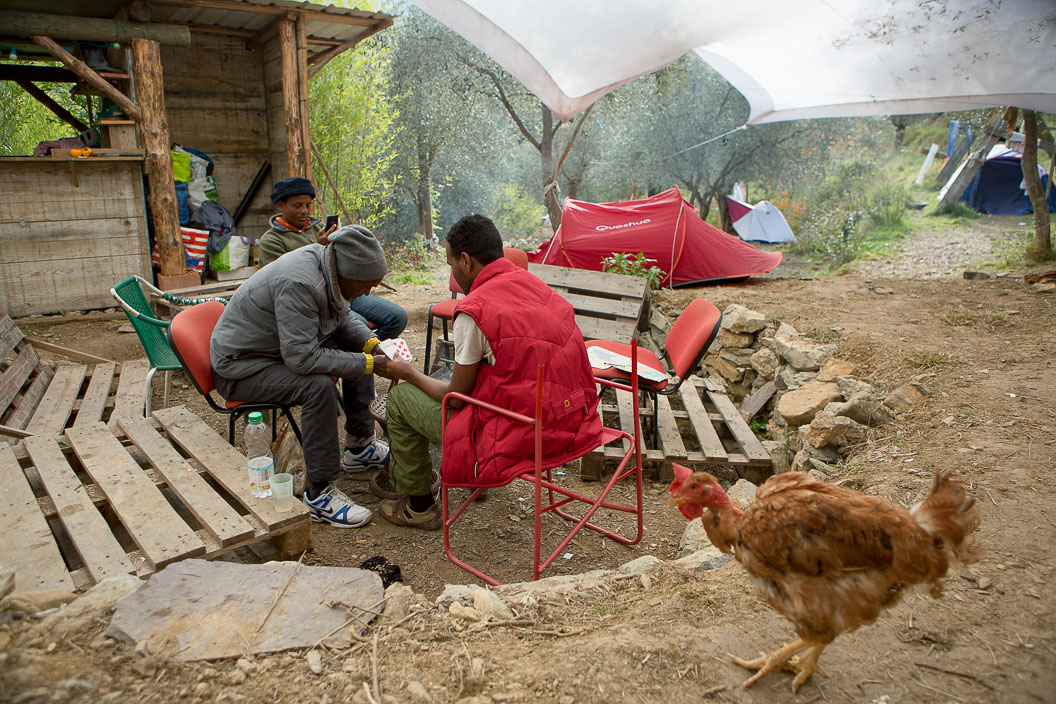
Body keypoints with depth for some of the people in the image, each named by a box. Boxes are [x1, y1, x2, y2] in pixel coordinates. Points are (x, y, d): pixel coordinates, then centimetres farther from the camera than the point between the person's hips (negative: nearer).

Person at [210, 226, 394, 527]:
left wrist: (371, 344, -7)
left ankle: (359, 447, 15)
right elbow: (301, 358, -35)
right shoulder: (298, 284, -34)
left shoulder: (326, 262, -6)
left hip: (288, 347, 10)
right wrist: (367, 364, -30)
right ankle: (318, 492, -22)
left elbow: (343, 318, 10)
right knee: (318, 385, -32)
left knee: (358, 348, 6)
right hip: (241, 367, -10)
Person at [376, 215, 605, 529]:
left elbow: (457, 395, -8)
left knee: (400, 397, 11)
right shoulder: (538, 286, 5)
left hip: (517, 440, -8)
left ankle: (419, 506, 25)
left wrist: (407, 372, 11)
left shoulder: (474, 311, -18)